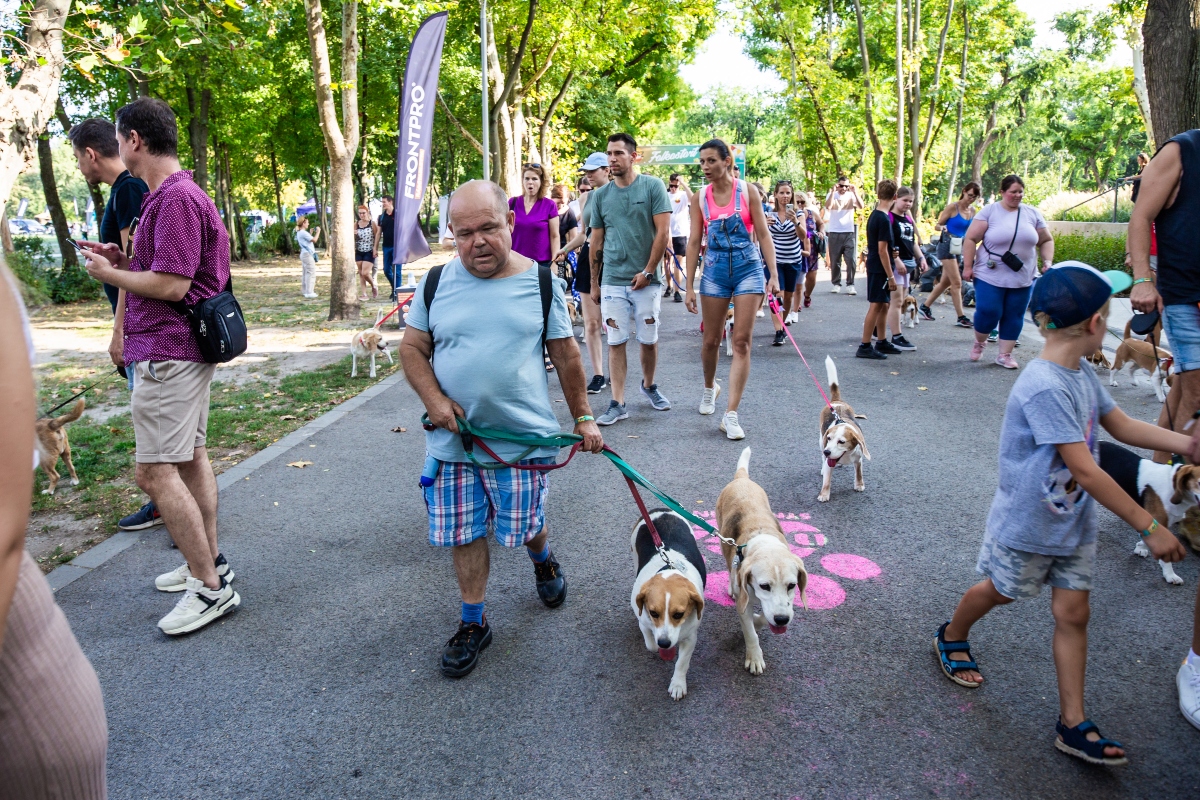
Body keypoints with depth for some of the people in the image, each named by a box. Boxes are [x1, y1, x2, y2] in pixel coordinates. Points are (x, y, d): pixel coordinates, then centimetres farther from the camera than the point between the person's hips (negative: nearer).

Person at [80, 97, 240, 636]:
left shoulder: (175, 198, -18)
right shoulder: (174, 193, 16)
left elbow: (172, 285, -22)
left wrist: (107, 273, -7)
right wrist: (122, 260, 11)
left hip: (167, 350, -11)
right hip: (186, 347, 11)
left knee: (156, 471, -9)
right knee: (190, 456, 16)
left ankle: (211, 588, -2)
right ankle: (209, 561, 28)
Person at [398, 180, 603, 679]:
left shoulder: (540, 282, -3)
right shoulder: (436, 283, 0)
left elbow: (566, 356, 3)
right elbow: (412, 348, 6)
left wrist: (583, 418, 5)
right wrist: (433, 399, -10)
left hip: (521, 436, -1)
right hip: (452, 438, 2)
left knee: (525, 525, 10)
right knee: (464, 533, 9)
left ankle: (543, 561, 46)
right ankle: (473, 624, 28)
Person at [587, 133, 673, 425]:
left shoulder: (653, 187, -2)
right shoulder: (600, 196, 8)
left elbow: (663, 232, -6)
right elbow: (596, 241, 12)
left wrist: (648, 271, -10)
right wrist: (594, 283, 11)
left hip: (646, 280, -2)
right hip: (612, 281, 2)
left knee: (649, 340, 8)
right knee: (616, 342, 0)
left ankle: (648, 386, 33)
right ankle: (617, 404, 5)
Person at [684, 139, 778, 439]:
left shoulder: (747, 190, -2)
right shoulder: (699, 198, 3)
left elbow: (763, 234, -3)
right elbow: (694, 242, 3)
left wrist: (774, 275, -11)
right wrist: (690, 287, 0)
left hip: (748, 268, -2)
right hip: (715, 271, 2)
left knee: (741, 341, -6)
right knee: (711, 340, 10)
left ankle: (731, 415, -4)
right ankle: (710, 387, 41)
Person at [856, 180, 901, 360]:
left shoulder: (874, 215, 10)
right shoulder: (884, 219, -18)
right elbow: (882, 250, -20)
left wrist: (892, 252, 10)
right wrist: (891, 275, -17)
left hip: (875, 266, 9)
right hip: (879, 269, -9)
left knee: (884, 304, 15)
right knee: (876, 305, -6)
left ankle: (882, 342, 23)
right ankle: (865, 347, -3)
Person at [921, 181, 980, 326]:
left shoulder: (972, 210, 8)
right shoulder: (952, 207, -9)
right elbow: (937, 225, -7)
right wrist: (942, 228, -29)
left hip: (960, 247, 7)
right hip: (947, 245, -7)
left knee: (945, 282, 11)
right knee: (956, 282, -9)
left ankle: (925, 307, 23)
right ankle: (961, 317, -6)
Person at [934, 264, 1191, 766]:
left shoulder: (1082, 375, -2)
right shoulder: (1045, 388, -31)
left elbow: (1123, 427, 11)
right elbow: (1085, 470, -31)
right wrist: (1149, 527, -25)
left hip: (1074, 522, 8)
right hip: (1027, 523, -7)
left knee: (1073, 612, 9)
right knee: (999, 591, 16)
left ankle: (1073, 724, 19)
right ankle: (951, 638, 46)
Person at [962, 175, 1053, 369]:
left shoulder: (1033, 214, 7)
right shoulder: (989, 212, -4)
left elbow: (1046, 241, 14)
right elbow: (970, 239, -6)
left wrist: (1047, 262, 0)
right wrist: (967, 266, -12)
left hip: (1022, 279, 4)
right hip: (990, 276, -4)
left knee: (1014, 317, 6)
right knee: (988, 313, -6)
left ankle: (1005, 354, 17)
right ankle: (979, 342, 23)